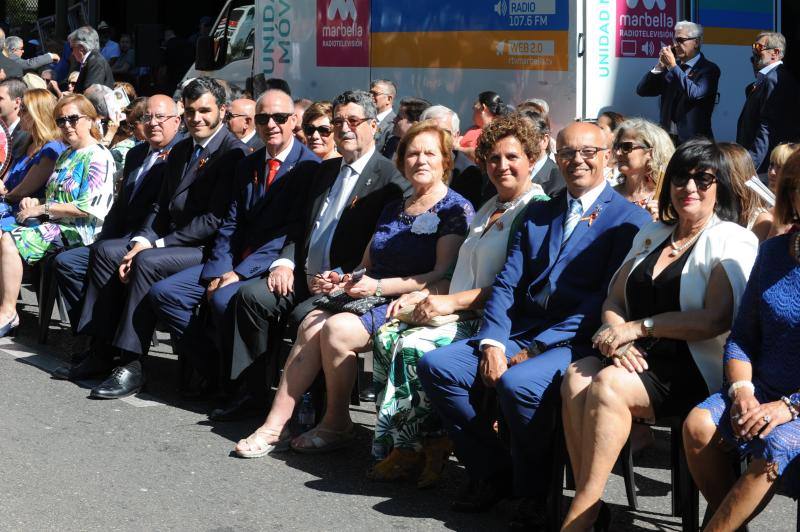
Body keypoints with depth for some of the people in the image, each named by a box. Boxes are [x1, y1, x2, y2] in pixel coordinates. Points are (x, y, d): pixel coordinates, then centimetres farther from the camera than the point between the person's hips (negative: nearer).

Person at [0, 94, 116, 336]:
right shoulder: (65, 155, 20)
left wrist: (43, 208, -14)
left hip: (78, 230, -9)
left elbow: (88, 207, -18)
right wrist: (35, 202, 4)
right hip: (54, 223, 9)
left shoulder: (99, 157, -10)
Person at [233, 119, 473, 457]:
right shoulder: (393, 209, 23)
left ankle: (337, 425, -13)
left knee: (337, 327, -28)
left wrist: (379, 286, -19)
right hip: (372, 298, 7)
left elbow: (443, 274, -12)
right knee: (311, 324, -20)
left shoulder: (456, 209, -1)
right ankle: (276, 425, -24)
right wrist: (340, 282, 1)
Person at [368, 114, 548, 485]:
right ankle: (403, 445, -11)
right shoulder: (488, 209, 23)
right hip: (460, 315, 9)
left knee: (413, 346, -25)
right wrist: (426, 295, 7)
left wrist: (453, 301, -19)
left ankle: (415, 447, -8)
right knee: (387, 336, -11)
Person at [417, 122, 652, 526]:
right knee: (435, 365, -13)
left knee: (518, 382, -35)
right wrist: (492, 342, -9)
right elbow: (506, 284, 11)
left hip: (576, 343, -6)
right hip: (518, 334, 6)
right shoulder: (537, 214, 20)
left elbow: (609, 300, -11)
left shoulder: (630, 219, -1)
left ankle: (535, 492, -10)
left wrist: (537, 347, -17)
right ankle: (491, 473, 0)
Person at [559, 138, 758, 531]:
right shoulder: (650, 236, 21)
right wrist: (615, 333, -7)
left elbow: (716, 319, -13)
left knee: (608, 385, -31)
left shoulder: (732, 241, -1)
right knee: (575, 378, -25)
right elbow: (614, 300, 17)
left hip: (694, 371, -6)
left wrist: (638, 327, -13)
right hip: (639, 359, 6)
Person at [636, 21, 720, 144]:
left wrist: (673, 66, -19)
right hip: (667, 137, 5)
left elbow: (695, 93, -23)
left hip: (694, 140, -4)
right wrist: (660, 66, -6)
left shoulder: (709, 69, -4)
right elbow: (642, 91, 7)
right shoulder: (670, 67, 11)